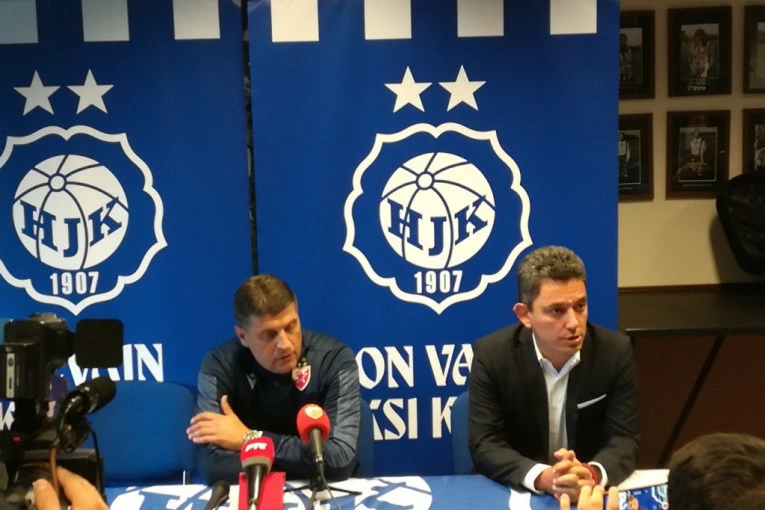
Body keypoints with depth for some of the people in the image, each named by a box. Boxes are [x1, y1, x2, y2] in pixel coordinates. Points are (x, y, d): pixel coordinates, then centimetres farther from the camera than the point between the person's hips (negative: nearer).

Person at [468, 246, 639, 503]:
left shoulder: (615, 351, -9)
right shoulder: (491, 355, -12)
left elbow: (624, 439, -9)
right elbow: (484, 444, -14)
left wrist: (592, 474, -30)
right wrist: (542, 477, -30)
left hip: (593, 492, 2)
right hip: (512, 493, -1)